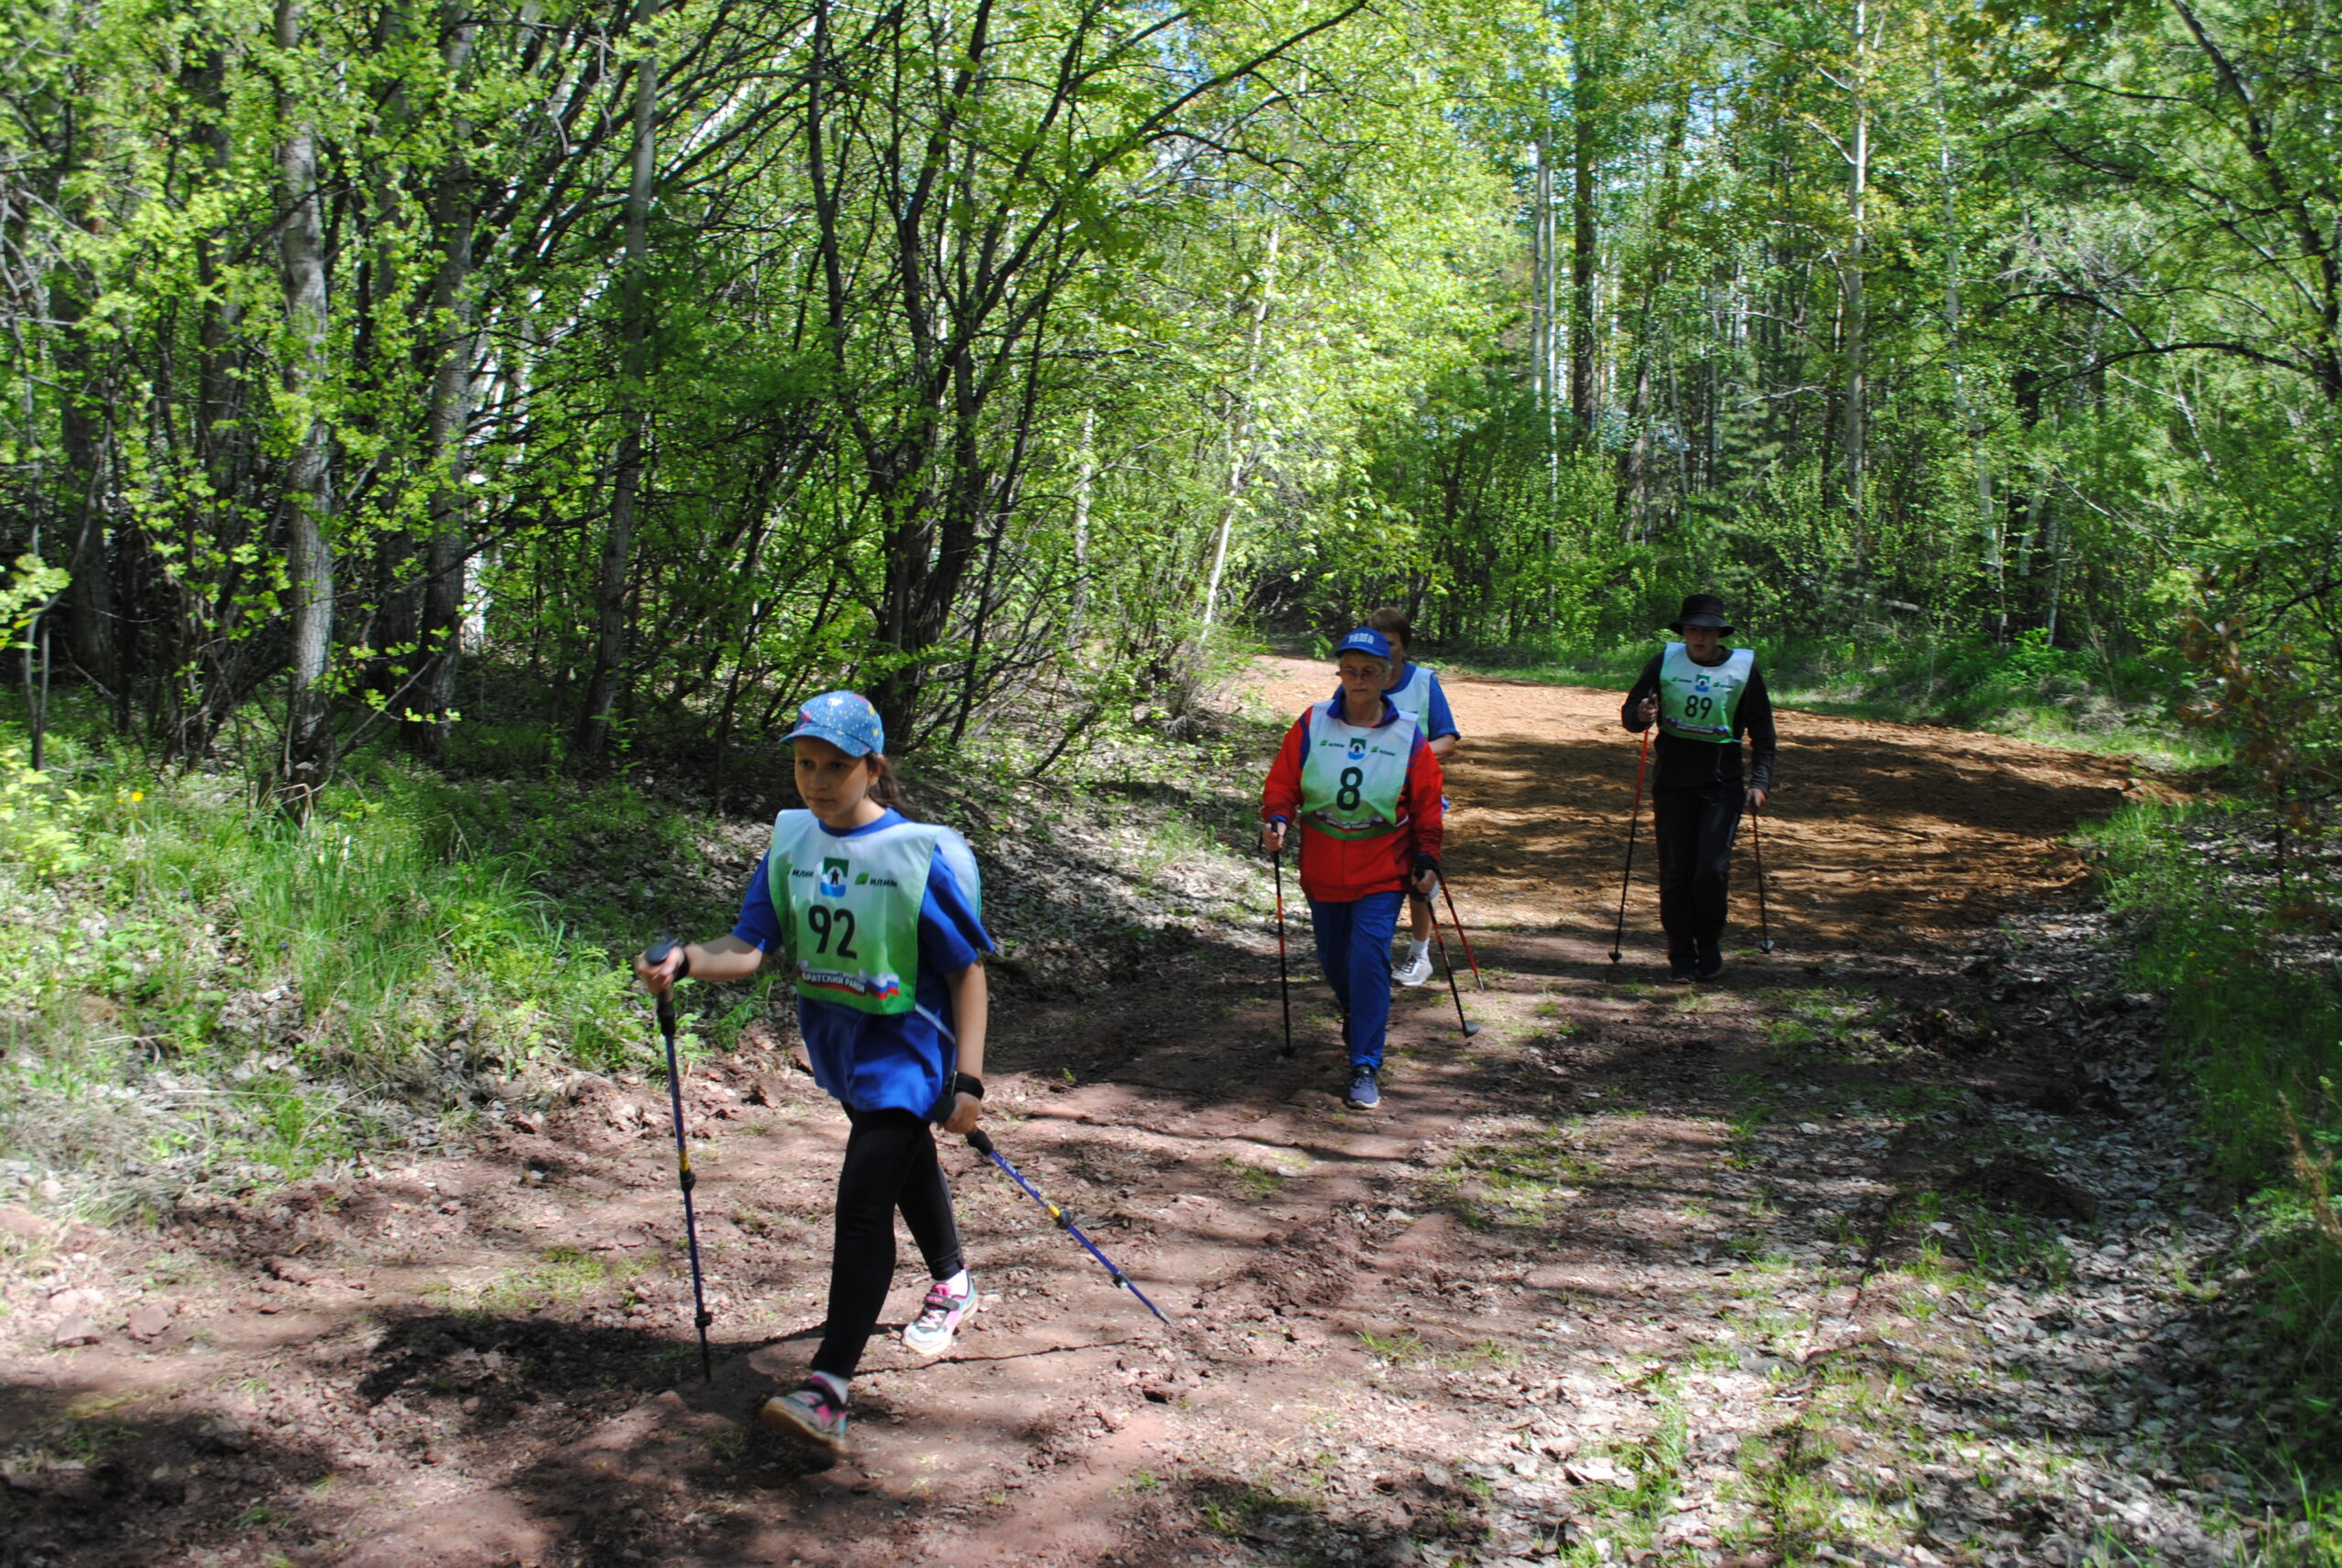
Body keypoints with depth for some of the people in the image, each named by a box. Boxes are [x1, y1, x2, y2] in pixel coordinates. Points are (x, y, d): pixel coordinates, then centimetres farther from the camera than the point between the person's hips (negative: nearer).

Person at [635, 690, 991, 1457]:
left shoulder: (923, 854, -18)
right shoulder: (791, 842, -3)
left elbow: (967, 970, -13)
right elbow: (750, 947, -8)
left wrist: (968, 1079, -18)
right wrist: (686, 962, -29)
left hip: (904, 1048, -6)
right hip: (833, 1042, 6)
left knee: (862, 1198, -17)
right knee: (906, 1163, 27)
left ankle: (828, 1391, -21)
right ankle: (952, 1284, 53)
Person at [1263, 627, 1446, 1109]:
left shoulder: (1408, 738, -4)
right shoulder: (1311, 726, -3)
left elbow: (1426, 807, 3)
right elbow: (1282, 784, 1)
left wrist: (1427, 860, -4)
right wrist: (1276, 820, -18)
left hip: (1382, 875, -2)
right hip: (1322, 873, 2)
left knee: (1368, 959, -15)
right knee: (1333, 961, 15)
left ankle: (1366, 1067, -9)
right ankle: (1357, 1017, 48)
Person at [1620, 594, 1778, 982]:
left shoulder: (1744, 669, 1)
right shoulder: (1665, 662, 3)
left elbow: (1763, 734, 8)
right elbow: (1629, 713, 7)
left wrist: (1760, 781, -4)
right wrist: (1641, 715, -17)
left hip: (1722, 786, -1)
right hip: (1672, 785, 1)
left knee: (1712, 871, -10)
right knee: (1675, 873, 2)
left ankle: (1709, 945, 14)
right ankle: (1681, 956, 15)